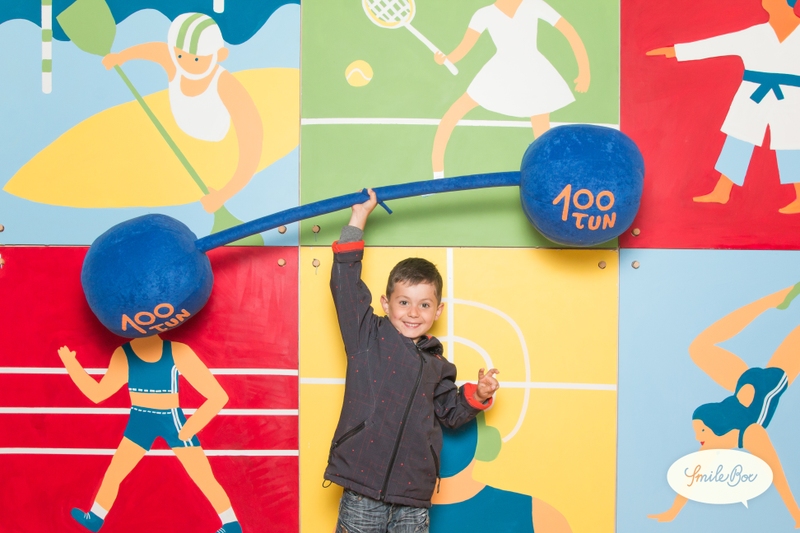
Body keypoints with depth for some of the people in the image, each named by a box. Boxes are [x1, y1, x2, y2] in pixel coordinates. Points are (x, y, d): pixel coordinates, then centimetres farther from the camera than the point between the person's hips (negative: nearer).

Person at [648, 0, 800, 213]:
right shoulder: (754, 34, 2)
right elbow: (715, 44, 3)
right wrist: (675, 51, 2)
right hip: (753, 98, 4)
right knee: (737, 143, 8)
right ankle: (721, 193, 19)